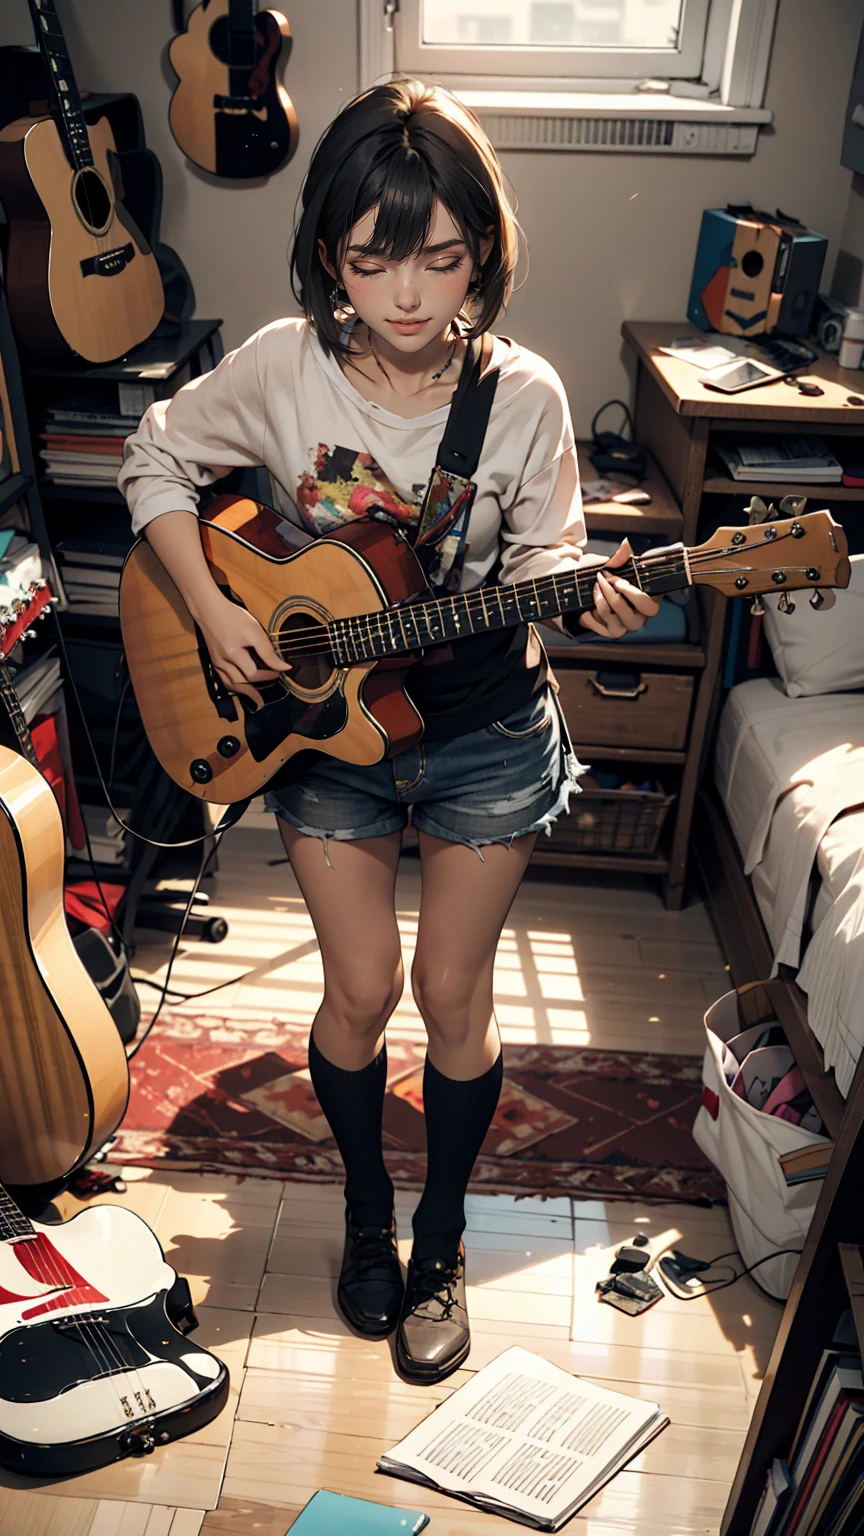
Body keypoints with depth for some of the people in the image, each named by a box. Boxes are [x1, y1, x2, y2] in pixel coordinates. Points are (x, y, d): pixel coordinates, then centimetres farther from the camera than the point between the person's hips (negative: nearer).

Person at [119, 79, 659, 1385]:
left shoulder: (526, 396, -12)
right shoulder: (283, 368, -11)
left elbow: (543, 565, -5)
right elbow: (157, 461, 3)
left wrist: (597, 602, -28)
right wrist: (210, 611, -9)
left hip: (484, 732, 0)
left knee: (454, 992, 10)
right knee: (361, 990, 9)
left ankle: (441, 1239, 35)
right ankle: (366, 1206, 39)